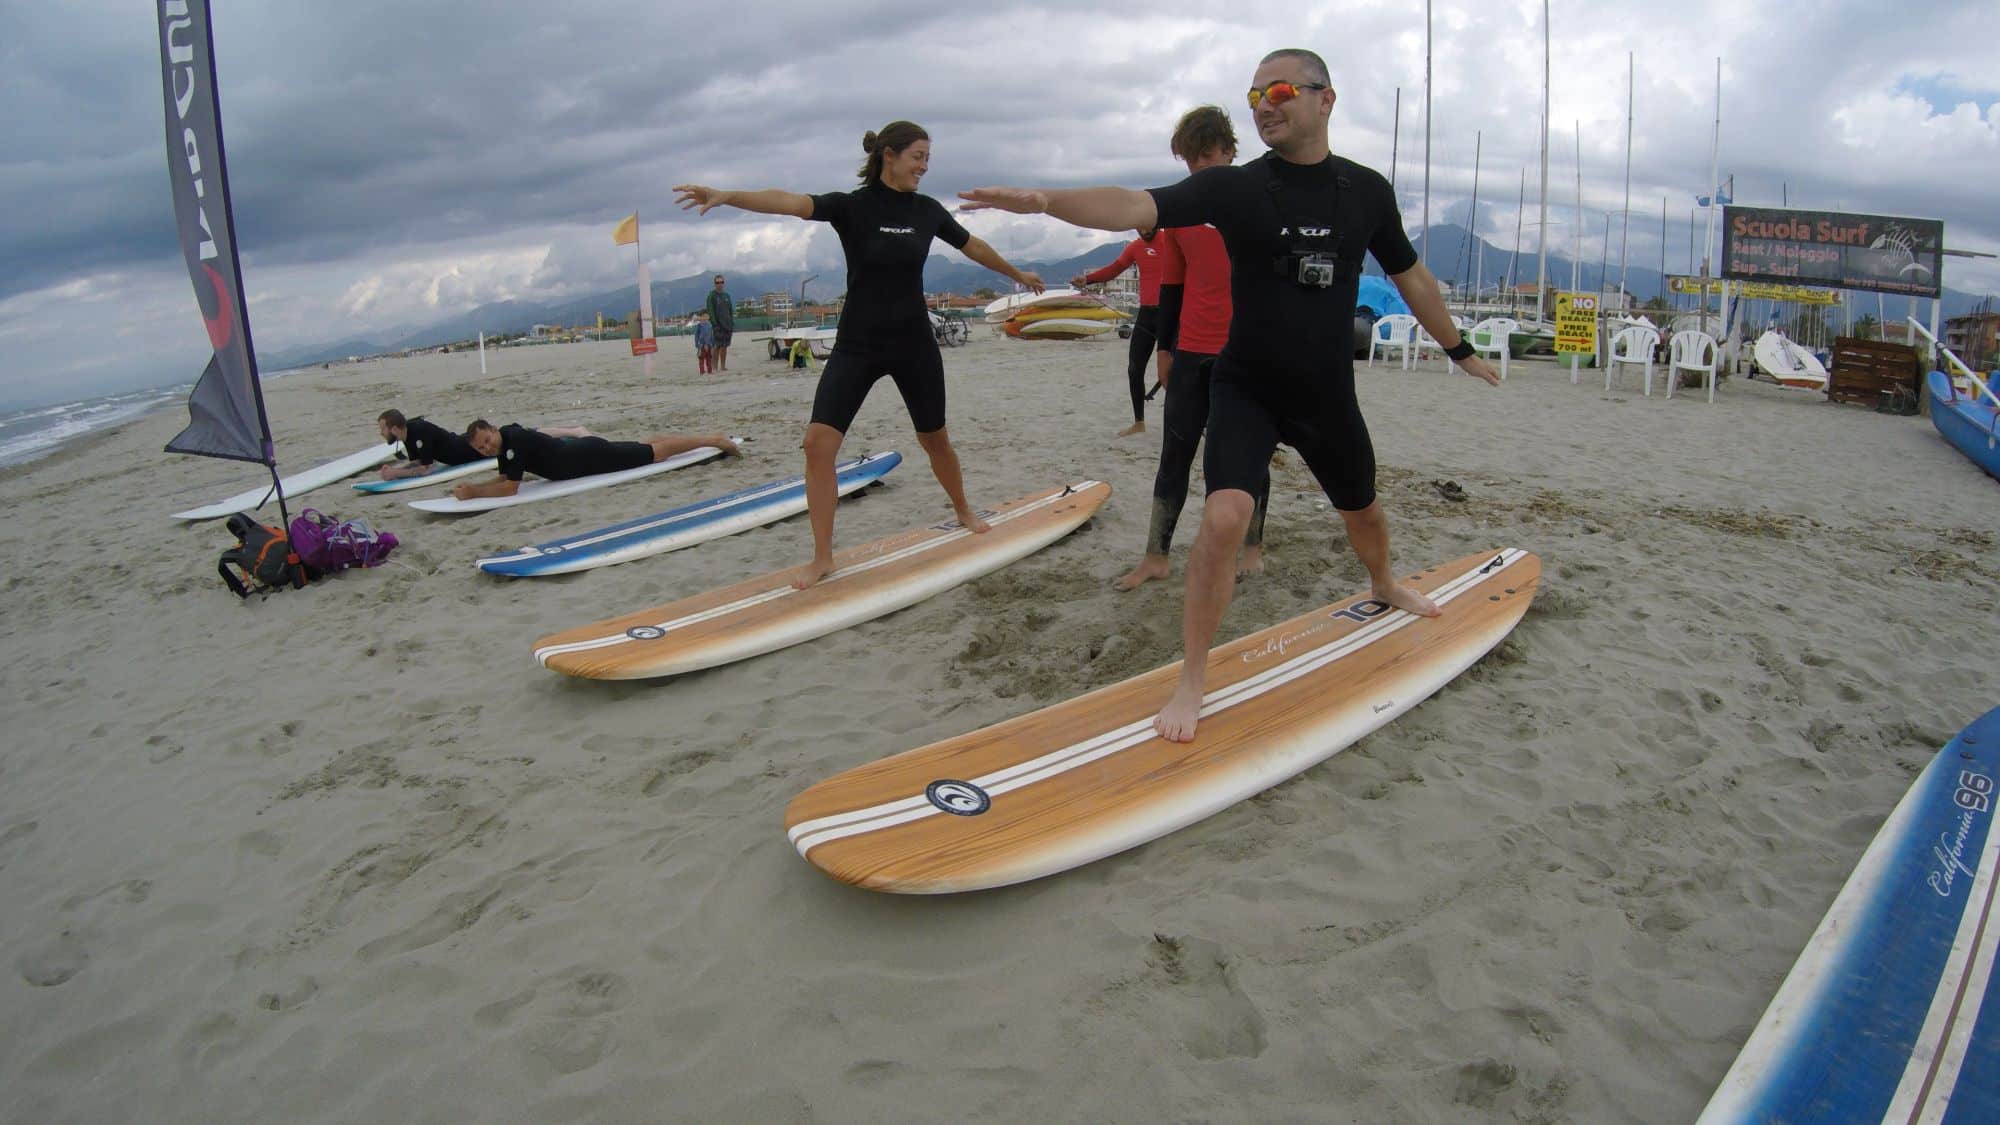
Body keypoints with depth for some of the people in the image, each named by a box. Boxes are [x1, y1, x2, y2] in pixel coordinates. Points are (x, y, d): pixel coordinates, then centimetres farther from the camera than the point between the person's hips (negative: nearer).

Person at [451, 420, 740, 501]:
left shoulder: (513, 440, -25)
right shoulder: (505, 443, 1)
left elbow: (510, 487, -27)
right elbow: (503, 479, 12)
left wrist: (473, 493, -22)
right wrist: (473, 487, -2)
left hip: (590, 457, -8)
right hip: (582, 452, 8)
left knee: (655, 451, 0)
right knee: (645, 445, 20)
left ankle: (714, 439, 9)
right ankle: (711, 440, 32)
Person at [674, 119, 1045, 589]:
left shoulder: (928, 211, 2)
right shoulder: (852, 206, -9)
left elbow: (974, 247, 20)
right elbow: (790, 202, -26)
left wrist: (1018, 274, 34)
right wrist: (727, 195, -43)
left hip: (913, 344, 3)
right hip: (856, 345, -2)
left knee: (934, 440, 15)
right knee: (818, 442, -15)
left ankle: (964, 511, 44)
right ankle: (822, 557, -5)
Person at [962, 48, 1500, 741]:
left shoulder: (1367, 191, -1)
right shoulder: (1234, 187, -10)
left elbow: (1409, 276, 14)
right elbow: (1135, 208, -25)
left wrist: (1460, 351, 23)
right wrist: (1043, 200, -42)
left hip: (1329, 395, 4)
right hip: (1245, 390, -3)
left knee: (1363, 512, 23)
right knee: (1225, 516, -25)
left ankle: (1384, 584, 59)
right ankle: (1191, 681, -13)